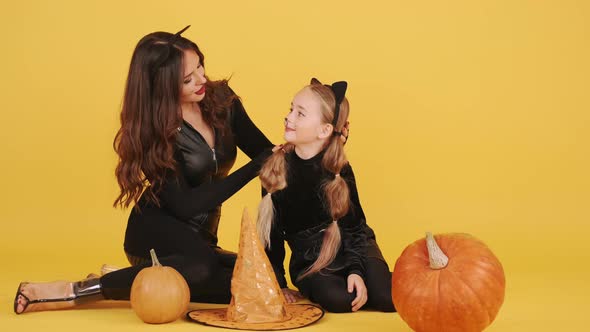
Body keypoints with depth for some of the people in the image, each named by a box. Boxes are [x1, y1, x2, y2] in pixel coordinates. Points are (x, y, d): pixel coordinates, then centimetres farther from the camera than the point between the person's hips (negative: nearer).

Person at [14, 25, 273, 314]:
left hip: (201, 241, 6)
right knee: (200, 267, -39)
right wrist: (256, 167, -26)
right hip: (158, 233, -6)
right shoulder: (154, 131, -15)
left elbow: (264, 151, 7)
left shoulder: (221, 98, -2)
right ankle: (74, 291, -26)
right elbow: (186, 204, -21)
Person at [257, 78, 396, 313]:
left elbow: (354, 223, -4)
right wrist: (278, 284, -2)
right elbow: (271, 231, 0)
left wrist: (355, 269, -19)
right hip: (308, 262, 0)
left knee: (386, 299, -20)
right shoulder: (275, 168, -8)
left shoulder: (339, 170, -10)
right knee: (339, 300, -28)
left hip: (350, 247, 0)